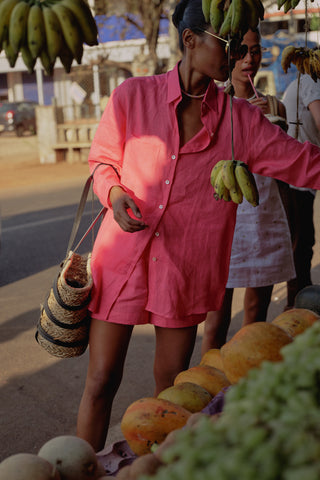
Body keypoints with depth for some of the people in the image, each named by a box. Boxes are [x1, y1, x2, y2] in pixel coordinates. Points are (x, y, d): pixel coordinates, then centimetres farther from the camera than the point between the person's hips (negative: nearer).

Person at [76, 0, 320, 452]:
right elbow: (102, 161, 7)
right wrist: (115, 192, -12)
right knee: (101, 381, 4)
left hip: (188, 266, 2)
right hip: (123, 256, -1)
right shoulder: (133, 96, -3)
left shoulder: (241, 119, 0)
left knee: (171, 386, 13)